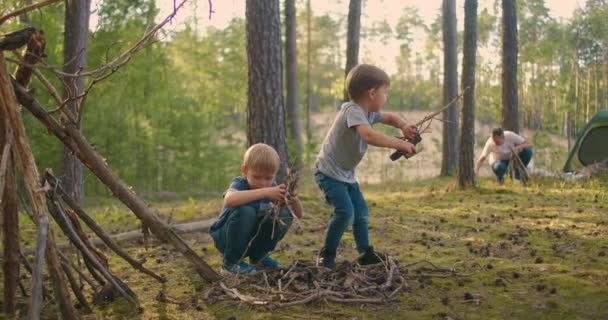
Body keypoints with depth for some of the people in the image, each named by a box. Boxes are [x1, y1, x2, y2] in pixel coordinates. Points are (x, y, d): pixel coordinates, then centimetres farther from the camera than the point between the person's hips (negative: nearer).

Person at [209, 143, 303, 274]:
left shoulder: (272, 187, -8)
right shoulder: (240, 183, -22)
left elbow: (299, 214, -12)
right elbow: (229, 199, -48)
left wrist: (294, 200, -35)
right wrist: (265, 192, -53)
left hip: (251, 239, 5)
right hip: (226, 237, -5)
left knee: (284, 215, -15)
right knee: (245, 211, -34)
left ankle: (258, 257, 6)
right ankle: (230, 263, -14)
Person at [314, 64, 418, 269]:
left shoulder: (370, 113, 4)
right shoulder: (353, 110, -26)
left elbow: (390, 117, 22)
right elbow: (370, 136, -42)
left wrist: (404, 127, -1)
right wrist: (400, 144, -38)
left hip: (346, 174, 10)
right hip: (329, 172, -10)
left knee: (361, 211, 12)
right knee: (345, 212, -19)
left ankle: (365, 253, 26)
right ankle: (327, 255, -2)